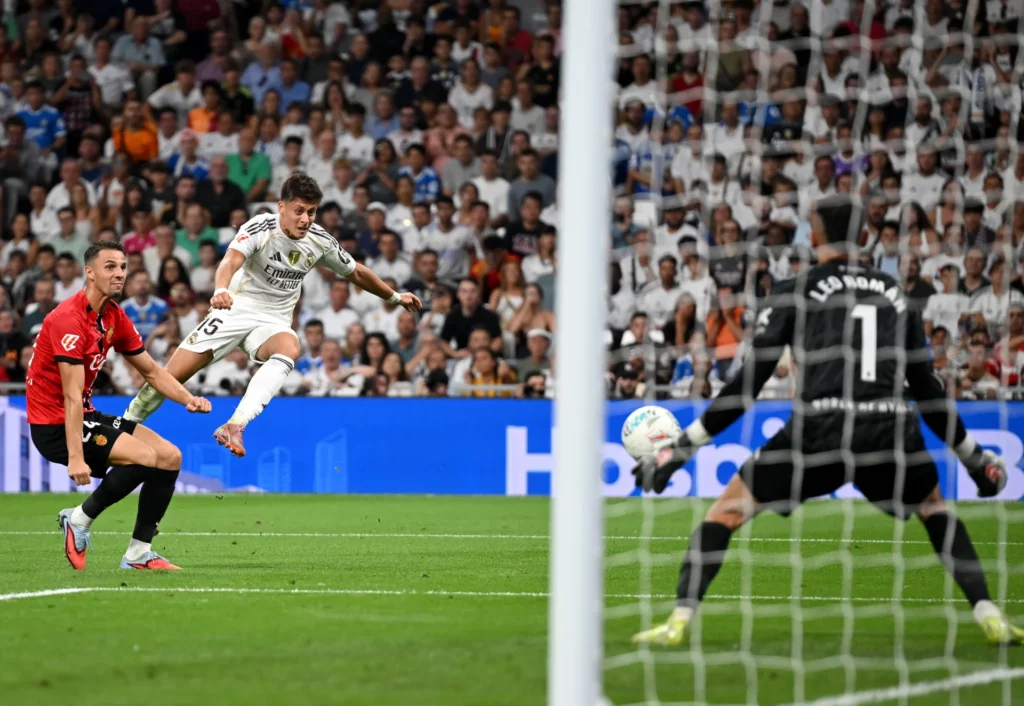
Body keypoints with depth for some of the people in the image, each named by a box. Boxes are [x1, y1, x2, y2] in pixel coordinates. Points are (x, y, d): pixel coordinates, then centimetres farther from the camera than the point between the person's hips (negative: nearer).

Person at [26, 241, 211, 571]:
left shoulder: (115, 317, 7)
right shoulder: (69, 319, -21)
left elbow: (151, 371, 14)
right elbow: (72, 395, -26)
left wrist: (188, 399, -4)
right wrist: (75, 457, -30)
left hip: (87, 417, 9)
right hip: (54, 426, -9)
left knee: (170, 457, 3)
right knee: (145, 457, -22)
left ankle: (139, 553, 6)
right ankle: (79, 519, -6)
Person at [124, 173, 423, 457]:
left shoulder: (320, 241, -4)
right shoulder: (260, 228, -19)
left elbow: (356, 273, 15)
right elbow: (231, 259, -39)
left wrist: (395, 297, 24)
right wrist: (221, 289, -60)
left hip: (274, 322, 3)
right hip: (235, 310, -3)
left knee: (288, 351, -35)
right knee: (170, 377, -10)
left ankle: (235, 426, -47)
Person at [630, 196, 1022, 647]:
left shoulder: (794, 293, 10)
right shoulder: (893, 293, 20)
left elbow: (748, 385, 4)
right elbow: (926, 389, 23)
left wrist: (680, 448, 9)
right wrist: (975, 459, 35)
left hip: (821, 430, -3)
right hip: (893, 433, 3)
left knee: (727, 509, 14)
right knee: (934, 507, 33)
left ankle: (679, 622, -2)